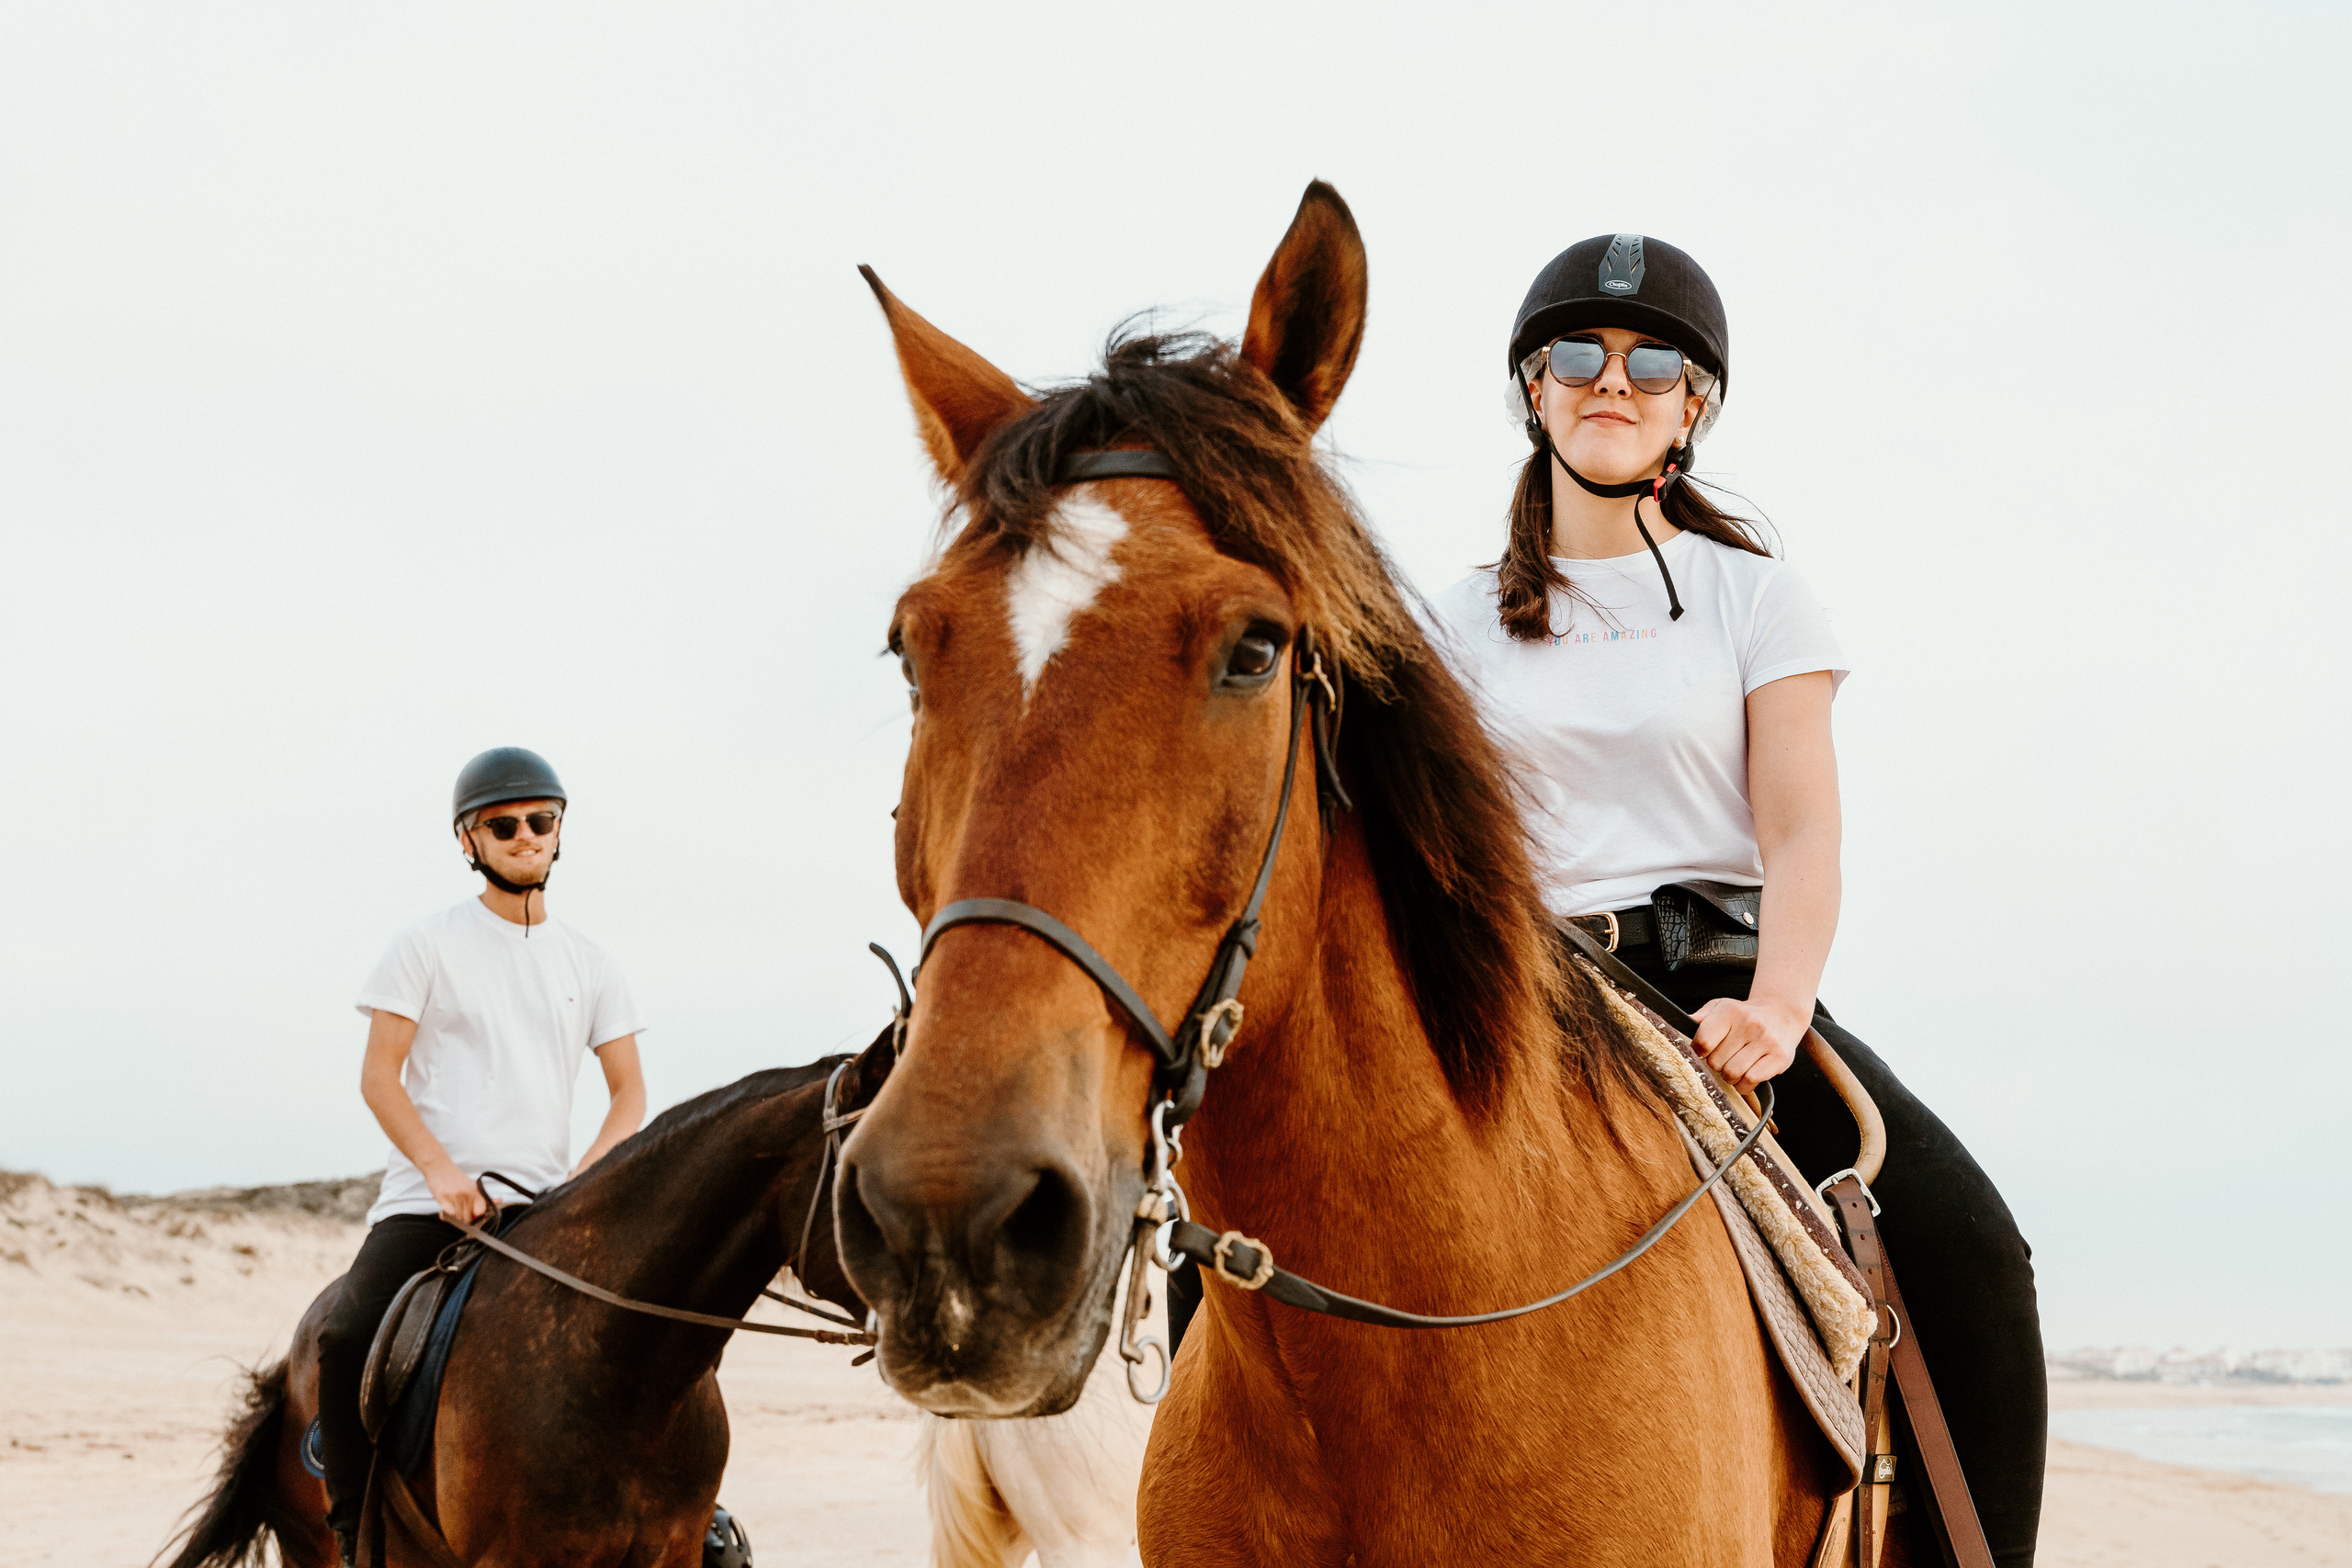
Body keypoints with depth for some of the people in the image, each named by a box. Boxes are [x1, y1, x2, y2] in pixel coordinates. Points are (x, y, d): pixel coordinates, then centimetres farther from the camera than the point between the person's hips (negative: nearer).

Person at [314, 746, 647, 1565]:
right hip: (425, 1200, -3)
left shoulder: (590, 964, 13)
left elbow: (629, 1094, 11)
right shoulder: (427, 946, 3)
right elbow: (378, 1077, -2)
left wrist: (586, 1181, -8)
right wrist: (442, 1172, -16)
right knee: (345, 1340, -25)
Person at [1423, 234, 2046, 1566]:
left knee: (1971, 1254, -23)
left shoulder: (1755, 595, 8)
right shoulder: (1465, 623, 13)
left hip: (1723, 978, -1)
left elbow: (1804, 836, -2)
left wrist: (1776, 1009, -21)